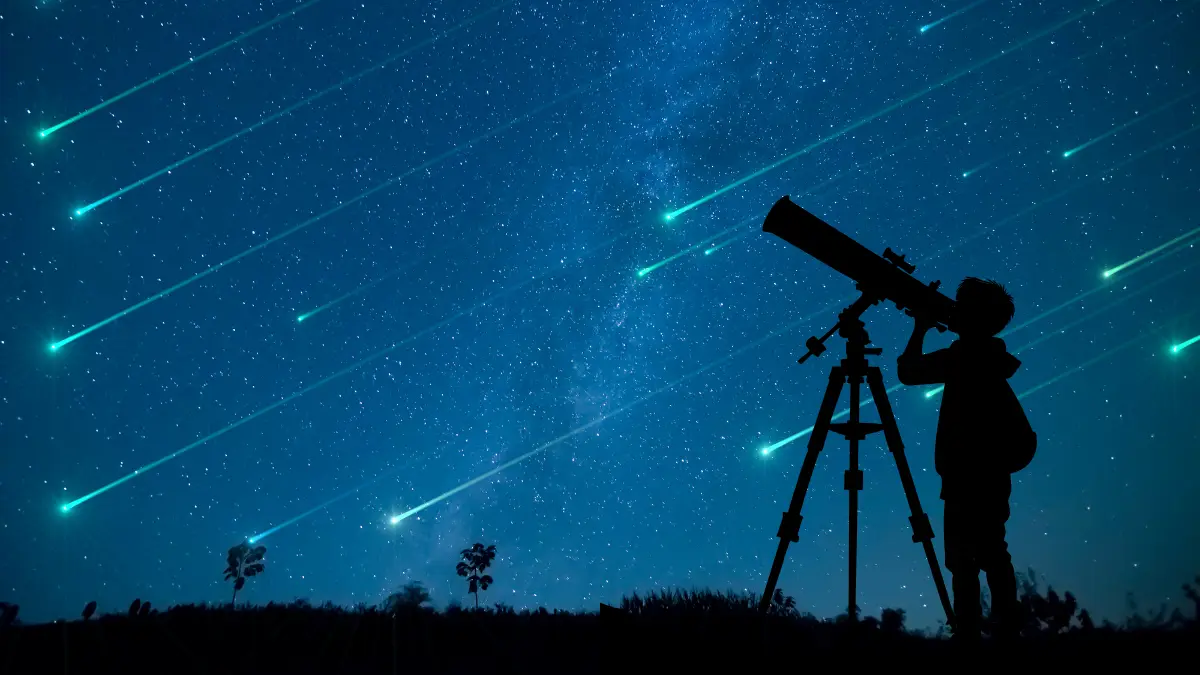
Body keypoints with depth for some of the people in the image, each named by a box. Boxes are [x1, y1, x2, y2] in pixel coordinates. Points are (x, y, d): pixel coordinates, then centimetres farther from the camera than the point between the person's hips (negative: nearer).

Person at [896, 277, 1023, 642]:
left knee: (964, 562, -8)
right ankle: (1006, 631, 18)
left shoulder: (966, 358, -15)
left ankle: (969, 634, -7)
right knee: (992, 558, 13)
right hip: (989, 477, 10)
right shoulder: (985, 359, 11)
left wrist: (920, 330, -1)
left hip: (968, 478, -10)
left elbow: (908, 372, -14)